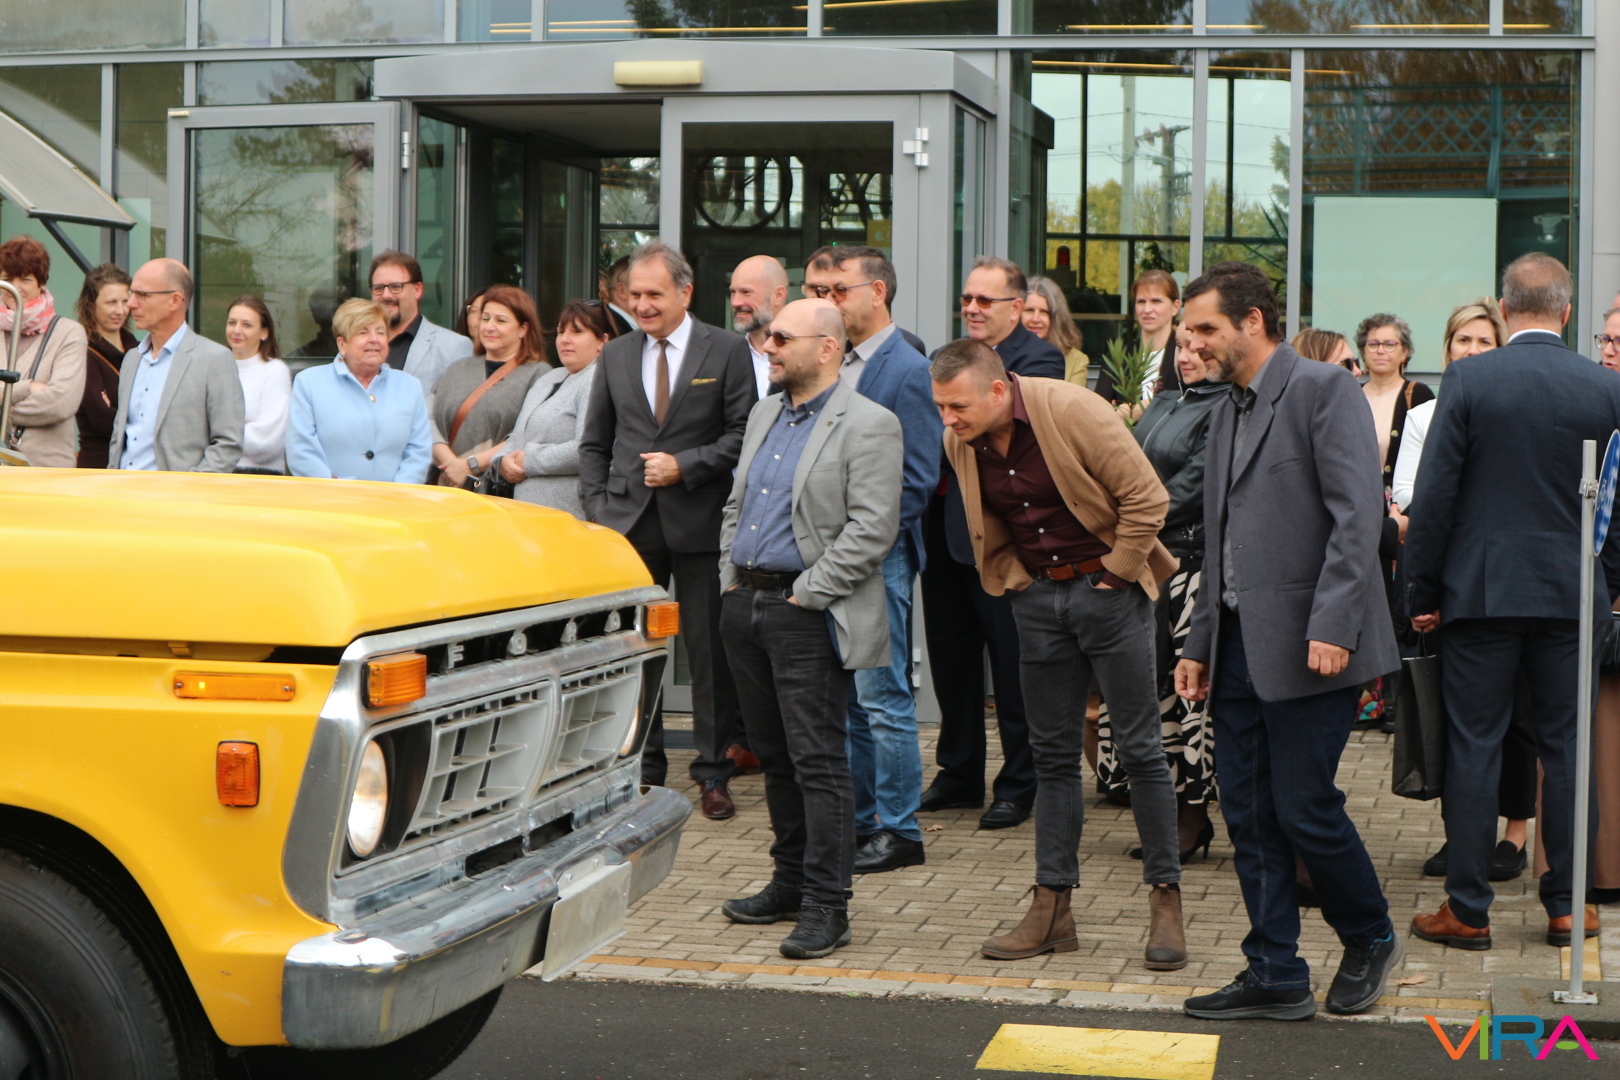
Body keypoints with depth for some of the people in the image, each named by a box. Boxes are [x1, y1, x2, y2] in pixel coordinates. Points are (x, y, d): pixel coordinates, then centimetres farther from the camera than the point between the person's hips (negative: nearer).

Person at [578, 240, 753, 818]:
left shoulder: (727, 350, 2)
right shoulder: (615, 355, 13)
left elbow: (743, 433, -2)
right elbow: (594, 443, 17)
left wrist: (685, 465, -12)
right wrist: (597, 507, 5)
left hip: (699, 523, -3)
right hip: (628, 523, 3)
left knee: (711, 650, 0)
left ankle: (713, 772, 9)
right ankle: (642, 768, 14)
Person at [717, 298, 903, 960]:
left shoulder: (867, 426, -10)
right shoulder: (764, 415, 17)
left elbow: (873, 528, -17)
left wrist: (807, 594, -17)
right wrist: (732, 578, 11)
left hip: (807, 616, -8)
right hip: (745, 607, 8)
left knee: (818, 761, -6)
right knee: (774, 755, 15)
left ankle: (825, 906, -1)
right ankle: (790, 882, 26)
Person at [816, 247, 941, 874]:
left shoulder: (909, 371, -10)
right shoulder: (836, 366, 15)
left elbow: (917, 480, -13)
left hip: (877, 558, -8)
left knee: (882, 699, -4)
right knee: (844, 699, 13)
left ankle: (898, 832, 4)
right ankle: (857, 820, 22)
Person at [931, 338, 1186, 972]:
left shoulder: (1073, 412, -18)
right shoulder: (961, 442, 0)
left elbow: (1146, 497, -15)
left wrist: (1113, 576, -11)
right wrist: (1017, 582, 5)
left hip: (1107, 587, -5)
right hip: (1037, 597, 5)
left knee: (1139, 748, -2)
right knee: (1053, 753, 7)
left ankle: (1166, 902, 7)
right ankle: (1052, 908, 12)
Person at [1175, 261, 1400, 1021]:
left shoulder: (1325, 390, -7)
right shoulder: (1227, 415, 19)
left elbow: (1358, 515, -16)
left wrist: (1331, 627, -22)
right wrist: (1200, 643, 17)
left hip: (1306, 646, -8)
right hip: (1239, 646, 8)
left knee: (1304, 809, -4)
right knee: (1249, 818, 7)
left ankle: (1370, 939, 20)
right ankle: (1275, 978, 16)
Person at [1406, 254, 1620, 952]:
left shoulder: (1467, 379, -7)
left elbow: (1434, 494, -7)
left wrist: (1422, 592, 1)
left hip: (1481, 590, -2)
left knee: (1474, 749, 3)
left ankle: (1467, 909, 6)